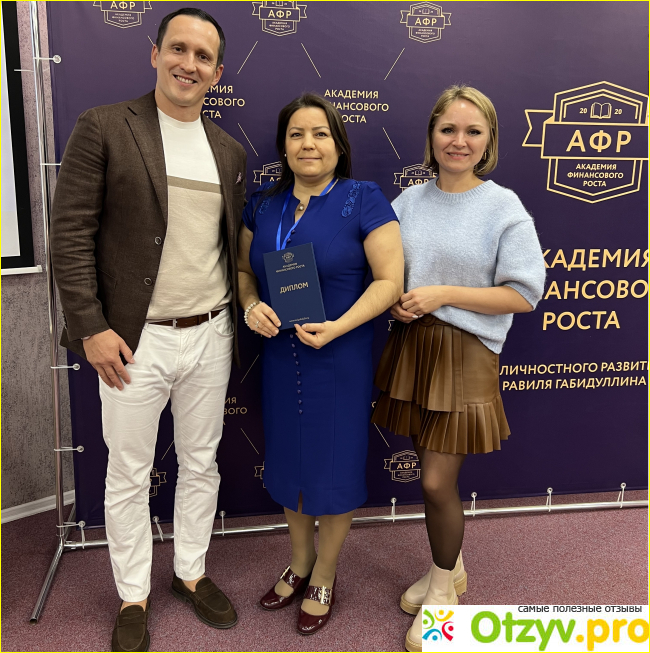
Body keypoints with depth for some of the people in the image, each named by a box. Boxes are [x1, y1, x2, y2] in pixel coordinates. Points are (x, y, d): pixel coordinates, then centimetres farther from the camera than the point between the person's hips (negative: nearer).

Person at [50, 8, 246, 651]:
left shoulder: (230, 152, 10)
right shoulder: (103, 127, -5)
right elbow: (69, 233, -8)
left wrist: (238, 319, 9)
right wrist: (91, 327, -13)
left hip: (211, 336, 5)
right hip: (136, 340, -4)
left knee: (201, 464, 16)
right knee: (129, 476, 10)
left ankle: (191, 572, 38)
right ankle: (133, 597, 31)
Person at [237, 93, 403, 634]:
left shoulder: (363, 200, -9)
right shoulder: (264, 204, 5)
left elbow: (390, 279, -13)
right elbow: (245, 268, 13)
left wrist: (337, 327, -24)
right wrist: (251, 305, -10)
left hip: (340, 360, -4)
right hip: (279, 355, 5)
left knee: (333, 466, 9)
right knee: (289, 461, 17)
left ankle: (324, 578, 33)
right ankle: (300, 563, 41)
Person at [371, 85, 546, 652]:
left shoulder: (504, 207, -7)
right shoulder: (409, 200, 7)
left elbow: (523, 294, -9)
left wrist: (442, 294, -15)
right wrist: (395, 299, -7)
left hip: (465, 355, -4)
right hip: (411, 347, 5)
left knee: (438, 481, -2)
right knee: (433, 473, 14)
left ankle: (442, 589, 26)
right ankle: (450, 569, 40)